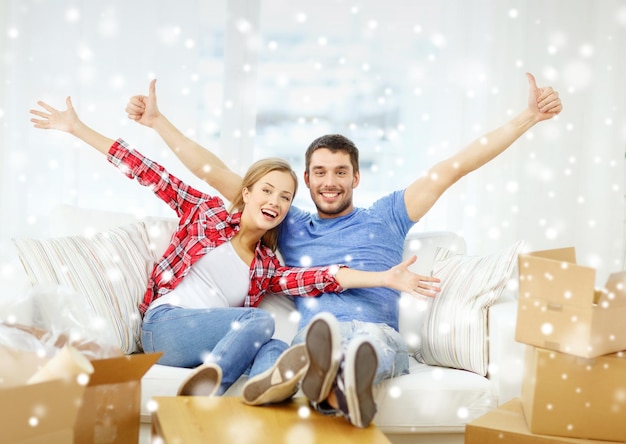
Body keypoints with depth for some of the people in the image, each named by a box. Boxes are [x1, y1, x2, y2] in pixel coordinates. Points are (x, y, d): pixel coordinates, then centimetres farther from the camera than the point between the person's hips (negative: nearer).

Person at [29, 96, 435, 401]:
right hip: (166, 325, -3)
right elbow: (150, 175, 8)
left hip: (221, 341, 3)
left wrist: (383, 278, -12)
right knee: (261, 320, -27)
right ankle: (205, 389, -50)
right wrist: (77, 128, 5)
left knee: (275, 351, -30)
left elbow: (317, 278, 2)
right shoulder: (209, 213, 12)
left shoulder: (266, 265, 20)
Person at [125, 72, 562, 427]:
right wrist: (158, 120, 26)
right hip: (315, 334, 1)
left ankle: (339, 389, -73)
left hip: (381, 334, 0)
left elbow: (454, 167, 19)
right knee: (319, 333, -39)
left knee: (369, 342, -40)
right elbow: (216, 174, 27)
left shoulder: (385, 218, 25)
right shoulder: (290, 226, 28)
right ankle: (345, 392, -72)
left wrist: (529, 116, 15)